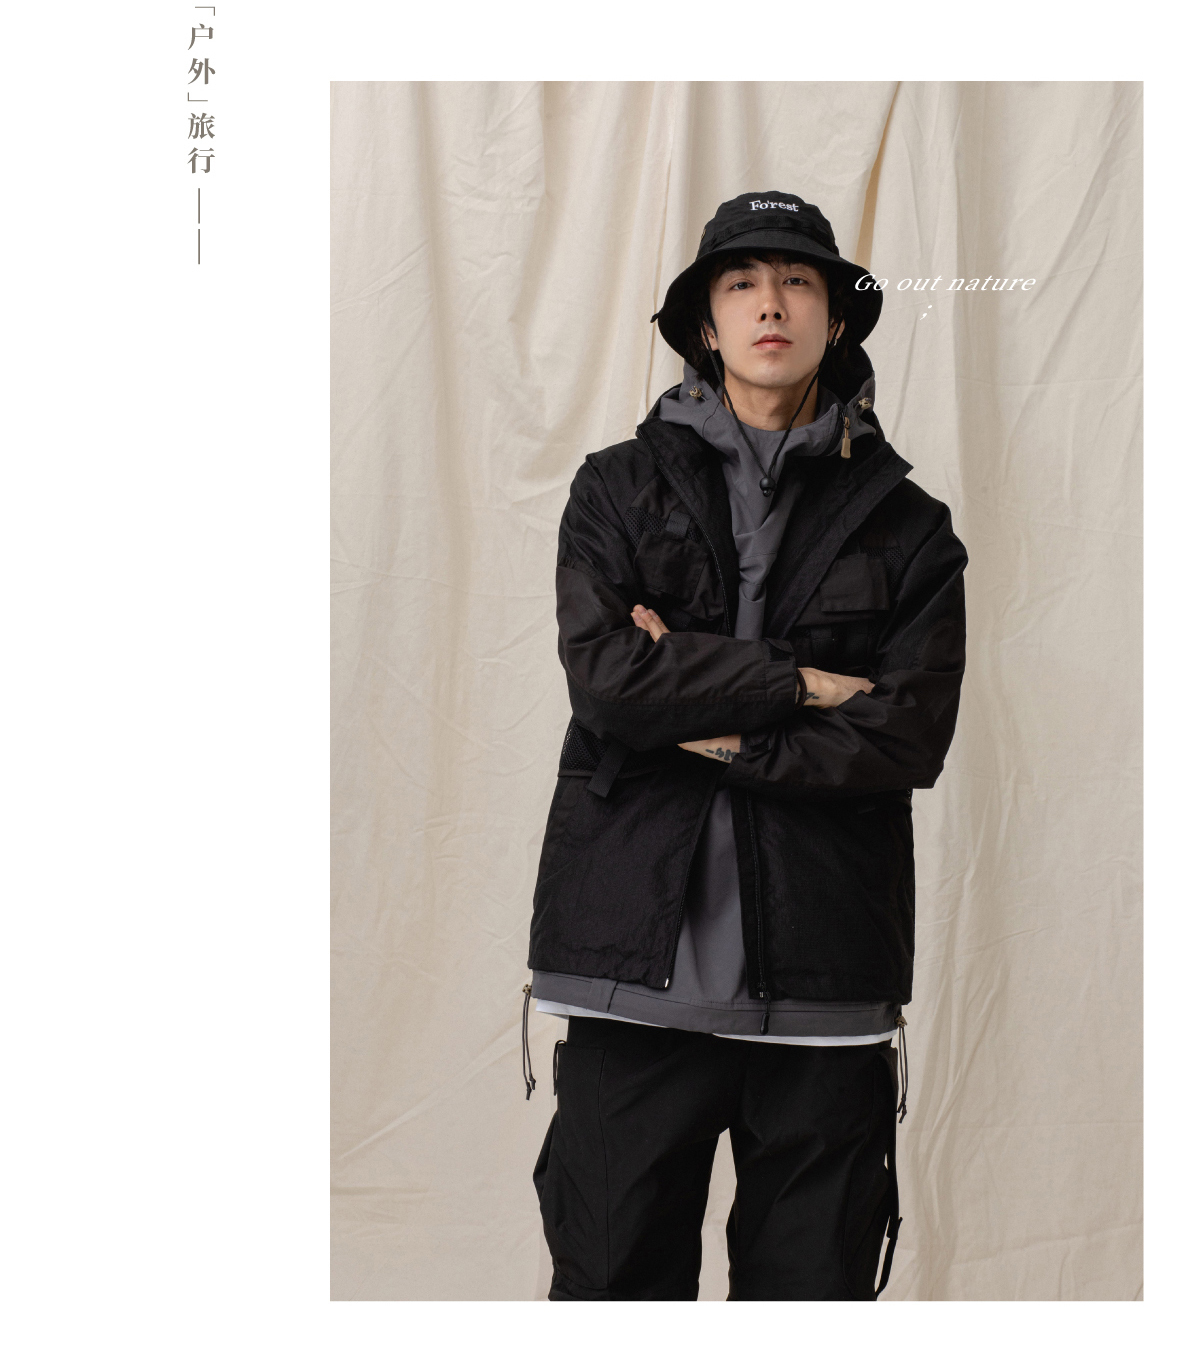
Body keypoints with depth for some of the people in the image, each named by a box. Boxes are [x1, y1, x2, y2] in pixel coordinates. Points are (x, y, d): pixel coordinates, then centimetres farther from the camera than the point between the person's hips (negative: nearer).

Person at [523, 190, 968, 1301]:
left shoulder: (906, 525, 9)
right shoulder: (619, 491, 9)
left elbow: (908, 739, -4)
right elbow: (604, 676, -8)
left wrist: (712, 731, -7)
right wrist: (795, 684, -6)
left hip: (826, 972, 0)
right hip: (639, 956, 0)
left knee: (815, 1288, 6)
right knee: (613, 1275, 3)